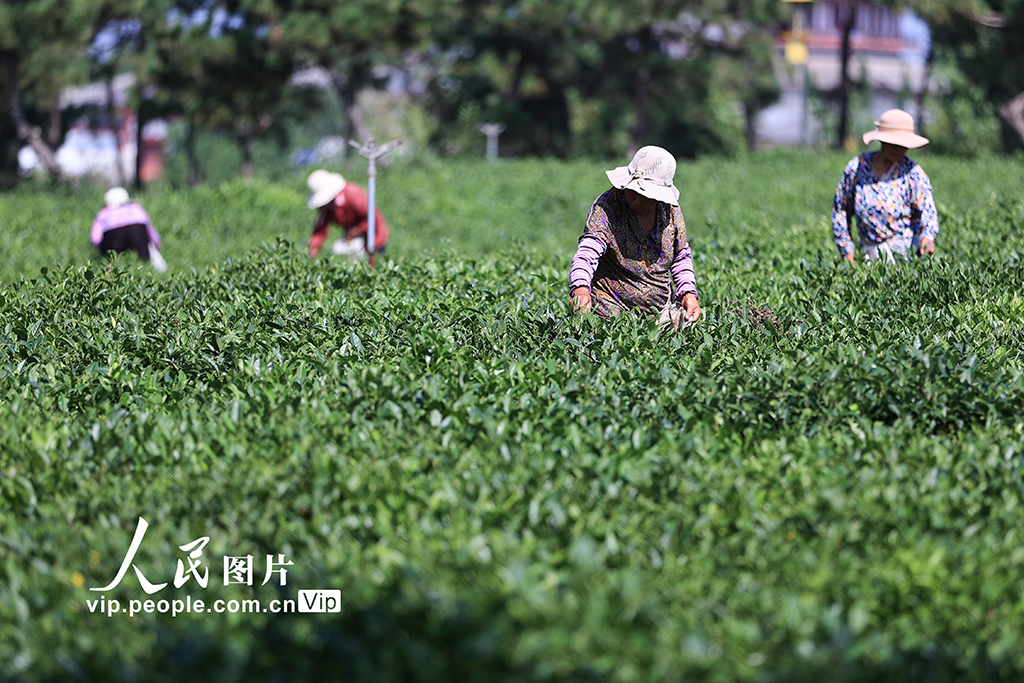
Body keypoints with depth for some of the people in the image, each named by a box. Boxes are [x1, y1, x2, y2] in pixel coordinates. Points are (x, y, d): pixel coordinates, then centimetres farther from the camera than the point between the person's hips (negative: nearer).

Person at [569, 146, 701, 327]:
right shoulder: (607, 205, -14)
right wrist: (581, 288, -47)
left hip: (661, 310, 5)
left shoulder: (671, 210, 1)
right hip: (613, 311, -4)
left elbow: (680, 258, 15)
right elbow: (588, 252, -28)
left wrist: (688, 293, -1)